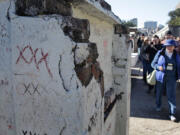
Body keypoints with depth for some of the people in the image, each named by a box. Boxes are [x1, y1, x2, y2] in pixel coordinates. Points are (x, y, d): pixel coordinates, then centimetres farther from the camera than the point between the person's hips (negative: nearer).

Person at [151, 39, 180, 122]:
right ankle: (158, 106, 43)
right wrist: (158, 67, -19)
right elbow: (153, 63, 1)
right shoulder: (160, 53, -4)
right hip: (160, 77, 0)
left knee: (171, 96, -4)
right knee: (159, 93, 17)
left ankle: (172, 114, 4)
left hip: (171, 78, 0)